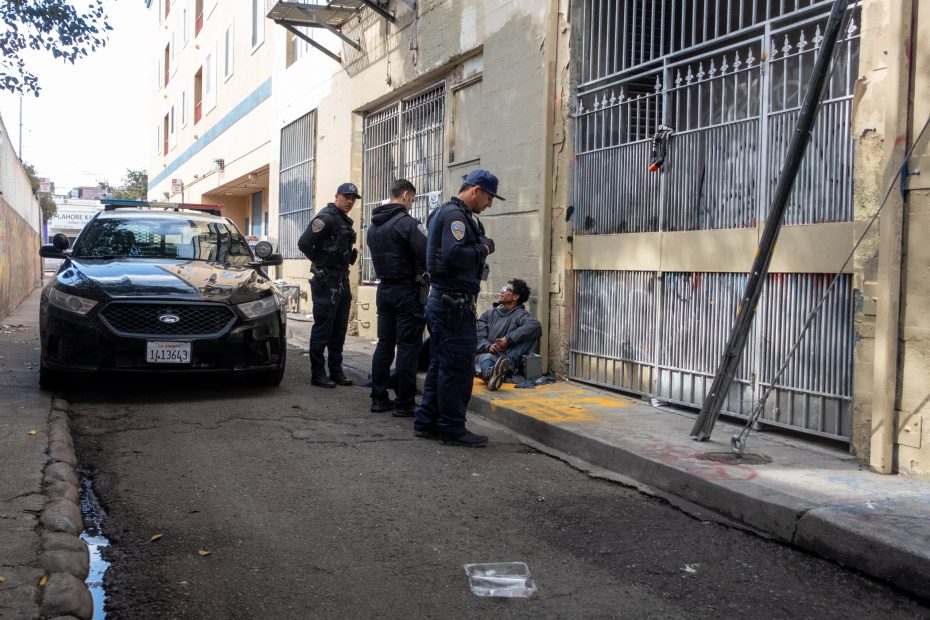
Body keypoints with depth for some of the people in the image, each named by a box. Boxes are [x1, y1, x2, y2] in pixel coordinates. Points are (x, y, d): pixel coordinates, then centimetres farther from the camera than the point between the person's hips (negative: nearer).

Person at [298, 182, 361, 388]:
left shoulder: (345, 221, 17)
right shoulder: (326, 218, -12)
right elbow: (304, 243, -19)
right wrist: (320, 263, -11)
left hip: (342, 281, 9)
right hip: (326, 282, -9)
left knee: (339, 330, 12)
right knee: (322, 328, -4)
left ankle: (336, 371, 19)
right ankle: (317, 373, 1)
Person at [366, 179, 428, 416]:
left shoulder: (373, 225, 11)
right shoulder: (407, 222, -15)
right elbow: (426, 255, -20)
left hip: (384, 288, 8)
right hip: (407, 290, -8)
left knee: (384, 343, 12)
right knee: (408, 346, -2)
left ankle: (379, 398, 16)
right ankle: (404, 403, 0)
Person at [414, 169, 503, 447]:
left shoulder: (449, 213, 20)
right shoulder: (455, 215, -14)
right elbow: (454, 255, -26)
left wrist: (479, 245, 8)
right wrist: (483, 249, -11)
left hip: (442, 300, 11)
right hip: (454, 302, -11)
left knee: (441, 365, 15)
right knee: (457, 367, -4)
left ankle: (427, 423, 21)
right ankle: (452, 429, 3)